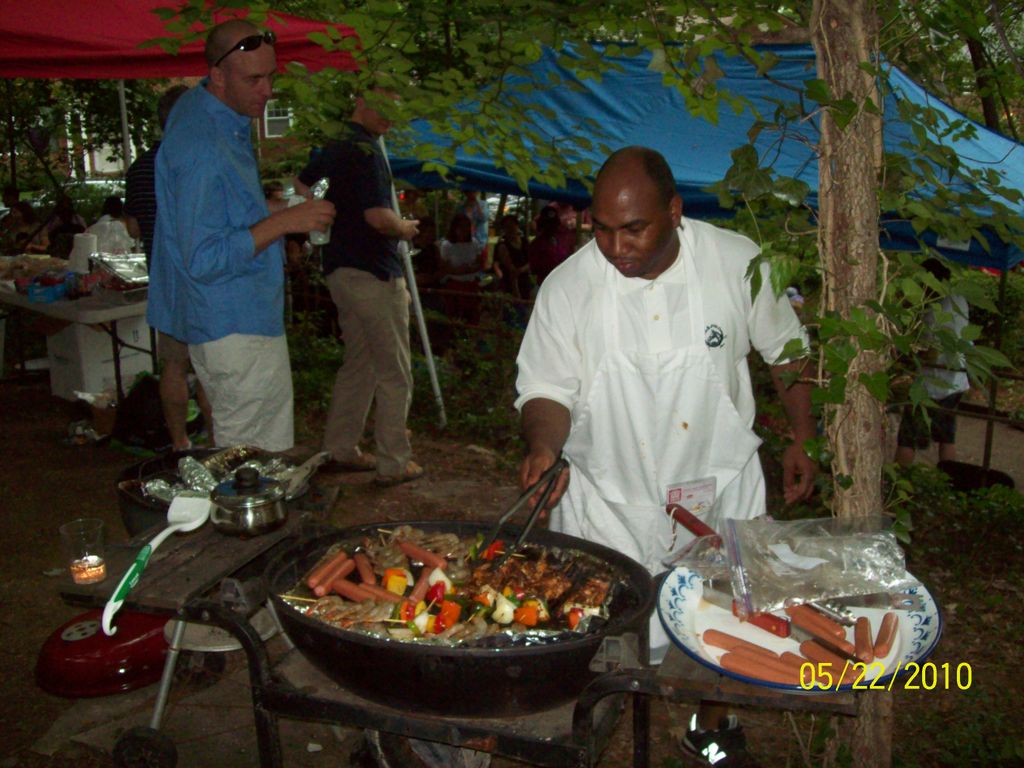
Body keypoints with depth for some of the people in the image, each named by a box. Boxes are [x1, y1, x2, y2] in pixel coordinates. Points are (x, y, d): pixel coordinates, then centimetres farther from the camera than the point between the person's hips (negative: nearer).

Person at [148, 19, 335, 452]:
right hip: (236, 327, -10)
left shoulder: (202, 105, 8)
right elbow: (204, 260, -24)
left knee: (234, 447, 17)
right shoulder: (202, 150, -24)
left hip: (232, 316, 10)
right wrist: (283, 222, -24)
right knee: (258, 456, -3)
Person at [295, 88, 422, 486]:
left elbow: (301, 188, 25)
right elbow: (378, 217, -23)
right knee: (394, 371, -1)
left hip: (341, 267, 10)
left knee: (358, 363, 18)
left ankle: (340, 449, 23)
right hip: (373, 273, -10)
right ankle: (393, 463, 5)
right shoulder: (364, 151, -16)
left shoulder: (331, 146, 14)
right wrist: (406, 228, -4)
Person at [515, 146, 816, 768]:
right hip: (609, 499, -1)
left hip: (719, 486, 2)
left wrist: (805, 436, 3)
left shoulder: (738, 261, -9)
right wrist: (544, 445, -27)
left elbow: (785, 347, 5)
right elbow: (547, 388, -7)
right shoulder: (568, 287, -12)